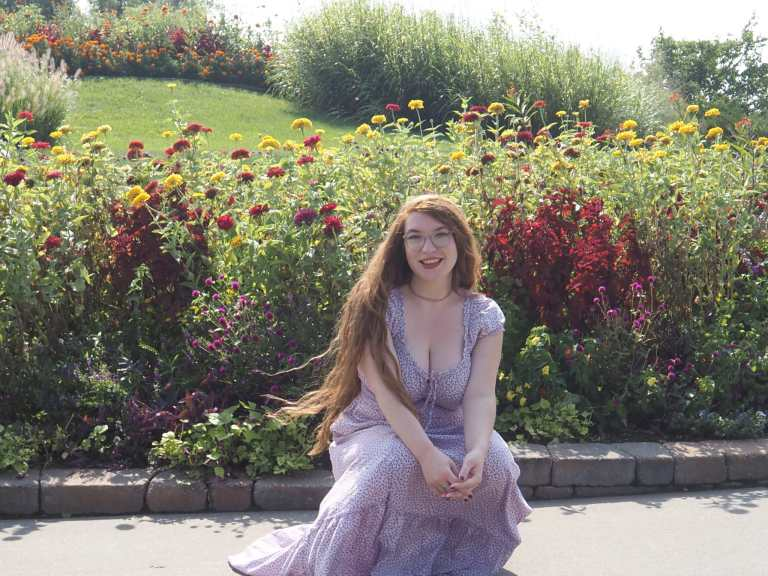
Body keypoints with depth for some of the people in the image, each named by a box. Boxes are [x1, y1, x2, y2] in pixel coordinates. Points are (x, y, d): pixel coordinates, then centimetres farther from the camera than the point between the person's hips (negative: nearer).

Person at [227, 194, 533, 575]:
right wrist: (426, 454, -36)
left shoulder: (484, 315, -3)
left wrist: (477, 452, -35)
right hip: (379, 433, -3)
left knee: (495, 461, -29)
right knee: (396, 463, -37)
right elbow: (386, 391, -21)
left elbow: (481, 396, -14)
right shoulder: (377, 305, -12)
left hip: (451, 436, 3)